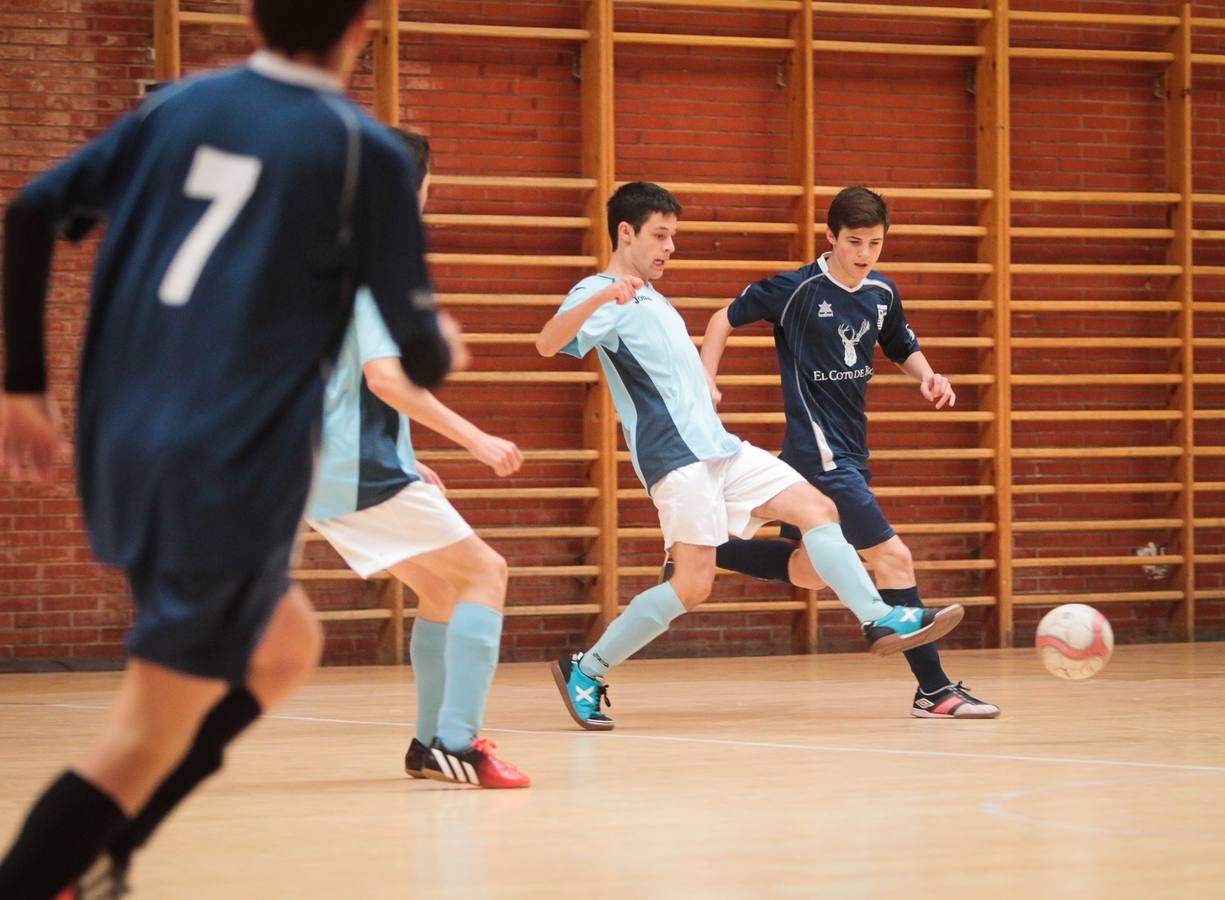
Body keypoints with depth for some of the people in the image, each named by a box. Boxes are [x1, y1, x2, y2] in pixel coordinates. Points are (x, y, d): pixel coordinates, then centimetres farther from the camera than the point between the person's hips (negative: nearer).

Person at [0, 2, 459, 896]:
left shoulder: (182, 106, 12)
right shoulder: (364, 151, -3)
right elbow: (421, 352, -1)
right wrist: (442, 351, 24)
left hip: (121, 449, 7)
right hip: (234, 470, -7)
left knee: (286, 648, 25)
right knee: (149, 737, -4)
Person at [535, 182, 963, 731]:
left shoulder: (649, 296, 23)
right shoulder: (601, 295, -7)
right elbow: (547, 344, -28)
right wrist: (602, 295, -44)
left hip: (719, 448, 9)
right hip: (675, 458, -9)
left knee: (817, 509, 0)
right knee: (692, 585, -15)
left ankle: (882, 621, -3)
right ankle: (585, 671, -4)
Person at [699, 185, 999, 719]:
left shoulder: (882, 293, 5)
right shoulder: (798, 289, -12)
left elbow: (904, 350, 21)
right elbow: (726, 318, -1)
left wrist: (929, 378, 0)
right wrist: (707, 381, -12)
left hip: (851, 451, 8)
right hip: (817, 450, -8)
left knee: (808, 572, 20)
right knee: (893, 558, -13)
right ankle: (934, 690, -10)